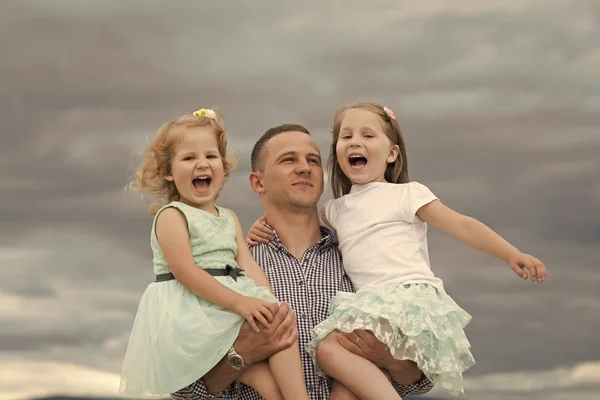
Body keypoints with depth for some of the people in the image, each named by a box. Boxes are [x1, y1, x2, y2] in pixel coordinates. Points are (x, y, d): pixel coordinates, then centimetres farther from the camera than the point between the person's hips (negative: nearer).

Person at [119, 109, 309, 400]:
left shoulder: (229, 218, 19)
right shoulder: (172, 216, -3)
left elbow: (248, 266, 9)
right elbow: (184, 271, -16)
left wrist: (269, 302, -12)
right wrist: (239, 302, -25)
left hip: (229, 305, 7)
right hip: (189, 315, -6)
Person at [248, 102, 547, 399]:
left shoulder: (406, 195, 9)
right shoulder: (335, 211, 24)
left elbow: (462, 225, 4)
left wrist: (512, 255, -5)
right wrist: (265, 225, 18)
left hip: (411, 294, -6)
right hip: (373, 305, 6)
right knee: (325, 350, -22)